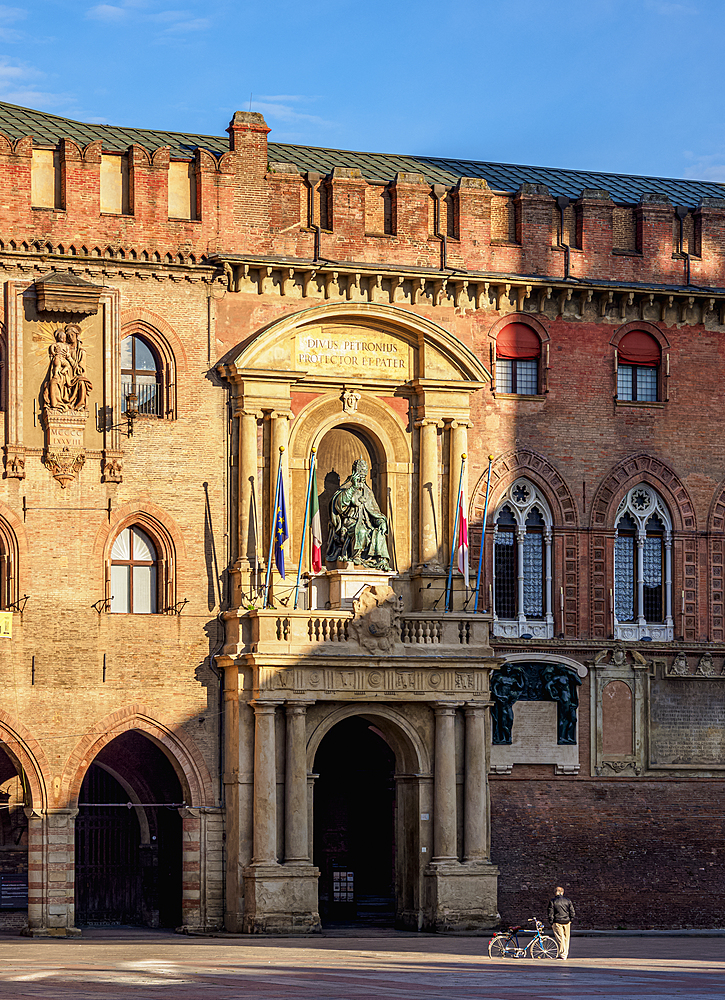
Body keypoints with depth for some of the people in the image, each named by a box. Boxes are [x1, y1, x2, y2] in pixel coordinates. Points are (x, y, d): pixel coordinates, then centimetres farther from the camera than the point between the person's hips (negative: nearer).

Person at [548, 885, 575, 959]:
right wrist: (570, 920, 16)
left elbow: (551, 914, -5)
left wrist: (551, 923, 2)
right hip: (567, 922, 3)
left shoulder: (553, 901, -5)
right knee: (566, 938, 12)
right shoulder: (568, 901, 3)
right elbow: (573, 913, 3)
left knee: (560, 939, -1)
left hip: (557, 922, -3)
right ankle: (566, 954, 18)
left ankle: (562, 955, -3)